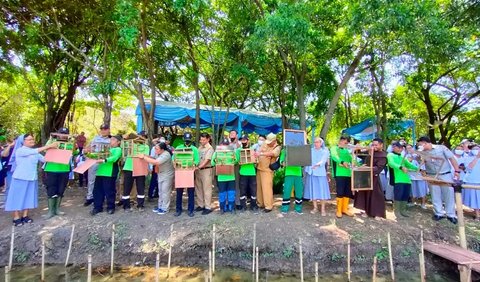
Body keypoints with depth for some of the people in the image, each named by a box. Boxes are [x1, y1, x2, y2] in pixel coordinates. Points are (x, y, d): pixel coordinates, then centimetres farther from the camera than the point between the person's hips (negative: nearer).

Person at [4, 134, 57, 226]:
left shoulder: (34, 152, 11)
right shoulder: (20, 150, -10)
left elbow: (44, 159, 1)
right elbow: (35, 151, -26)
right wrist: (49, 146, -31)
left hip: (32, 177, 6)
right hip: (21, 178, -6)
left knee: (29, 197, 10)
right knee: (18, 197, 3)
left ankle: (25, 216, 19)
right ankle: (16, 218, 12)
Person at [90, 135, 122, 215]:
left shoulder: (118, 149, -3)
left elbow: (114, 158, -20)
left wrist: (104, 160, -31)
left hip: (110, 173, -8)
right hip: (100, 171, 8)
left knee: (109, 190, 1)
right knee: (97, 190, 9)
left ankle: (110, 207, 14)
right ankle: (97, 207, 20)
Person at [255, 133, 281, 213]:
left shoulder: (277, 148, -9)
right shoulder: (265, 143, 9)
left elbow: (272, 153, -27)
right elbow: (259, 150, 4)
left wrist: (261, 154, -39)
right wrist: (256, 154, -18)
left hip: (267, 170, -6)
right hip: (259, 168, 6)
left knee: (267, 188, -6)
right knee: (259, 187, 11)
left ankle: (268, 206, 4)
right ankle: (260, 203, 24)